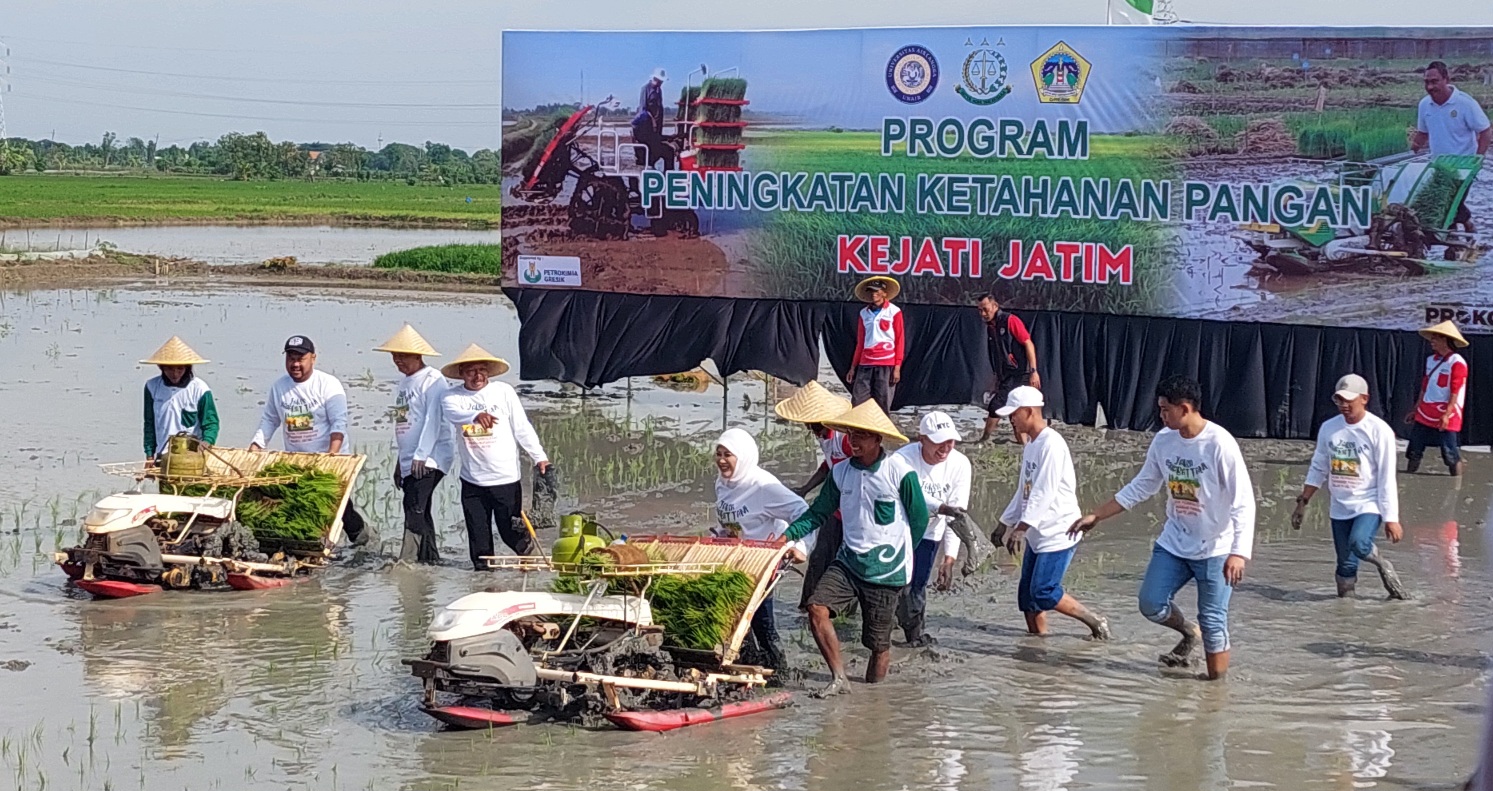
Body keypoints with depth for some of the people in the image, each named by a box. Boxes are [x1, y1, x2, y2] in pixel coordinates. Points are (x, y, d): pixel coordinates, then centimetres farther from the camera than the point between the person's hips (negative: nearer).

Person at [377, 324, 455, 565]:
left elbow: (434, 421, -17)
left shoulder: (433, 380, -9)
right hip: (410, 459, 9)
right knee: (420, 511, 9)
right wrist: (400, 460, 22)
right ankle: (431, 559, 14)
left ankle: (408, 559, -24)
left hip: (430, 457, -9)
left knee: (414, 506, -19)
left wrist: (421, 455, -22)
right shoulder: (404, 384, 19)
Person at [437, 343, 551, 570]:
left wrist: (540, 457, -5)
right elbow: (453, 413, -23)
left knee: (511, 531, 4)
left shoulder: (504, 392, -1)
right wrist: (476, 416, -43)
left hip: (506, 477, -2)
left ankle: (534, 556, 31)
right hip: (472, 481, 2)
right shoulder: (452, 397, 0)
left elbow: (522, 428, 1)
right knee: (478, 535, 4)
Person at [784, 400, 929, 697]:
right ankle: (839, 678, -11)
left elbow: (919, 519, 1)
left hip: (887, 569, -4)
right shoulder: (841, 472, 4)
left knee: (878, 642, 2)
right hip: (848, 561, 4)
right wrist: (788, 536, -5)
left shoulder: (899, 472, -10)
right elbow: (818, 513, 10)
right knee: (817, 607, -18)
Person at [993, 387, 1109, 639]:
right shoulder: (1030, 446, 14)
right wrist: (1005, 524, 22)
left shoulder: (1051, 444, -17)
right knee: (1027, 594, 6)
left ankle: (1096, 623, -1)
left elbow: (1044, 492, -24)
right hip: (1037, 534, 10)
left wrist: (1020, 528, -27)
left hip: (1058, 532, -10)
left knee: (1044, 593, -13)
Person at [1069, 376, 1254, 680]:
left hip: (1215, 549, -6)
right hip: (1174, 542, 6)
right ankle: (1189, 634, 29)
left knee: (1212, 621, -4)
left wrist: (1239, 553, -29)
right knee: (1151, 603, 0)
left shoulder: (1220, 444, -19)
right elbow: (1141, 487, 13)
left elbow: (1243, 502, -20)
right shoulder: (1163, 441, 0)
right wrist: (1096, 516, 11)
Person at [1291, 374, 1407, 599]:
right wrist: (1302, 502, 11)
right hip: (1339, 507, 5)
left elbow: (1387, 478, -10)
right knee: (1346, 564, 4)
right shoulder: (1329, 428, 4)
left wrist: (1391, 519, -12)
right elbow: (1318, 469, 15)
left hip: (1369, 504, -5)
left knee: (1359, 543, -29)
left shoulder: (1379, 430, -10)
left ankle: (1382, 565, 1)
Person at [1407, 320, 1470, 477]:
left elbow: (1455, 392, -15)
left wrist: (1446, 415, -22)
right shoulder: (1431, 360, 13)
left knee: (1451, 455, -5)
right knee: (1414, 452, 8)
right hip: (1425, 415, 8)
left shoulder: (1457, 363, -11)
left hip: (1446, 419, -8)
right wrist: (1416, 411, 21)